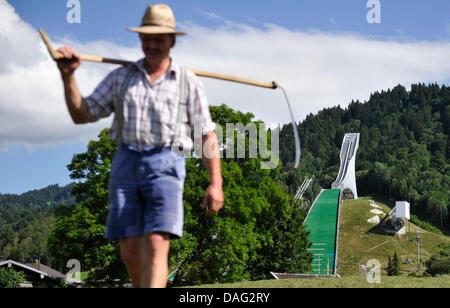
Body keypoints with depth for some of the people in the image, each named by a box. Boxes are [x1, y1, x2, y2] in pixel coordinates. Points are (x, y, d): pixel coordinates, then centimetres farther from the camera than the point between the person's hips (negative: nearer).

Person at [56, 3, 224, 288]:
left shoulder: (189, 83, 10)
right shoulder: (120, 78, 16)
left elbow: (207, 136, 9)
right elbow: (81, 115, 15)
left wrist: (216, 183, 1)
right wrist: (68, 76, 1)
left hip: (166, 165, -3)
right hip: (126, 165, 3)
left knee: (156, 247, -18)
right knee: (131, 252, 0)